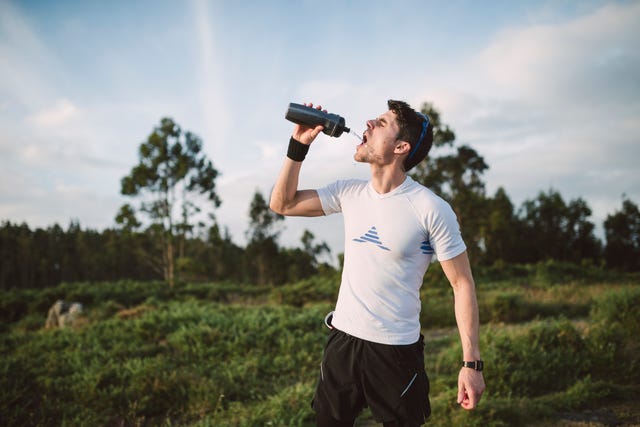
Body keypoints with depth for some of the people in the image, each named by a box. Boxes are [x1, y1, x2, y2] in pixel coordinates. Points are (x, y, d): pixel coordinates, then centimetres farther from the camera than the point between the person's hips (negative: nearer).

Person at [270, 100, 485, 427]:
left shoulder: (431, 209, -14)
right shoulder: (349, 192, 1)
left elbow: (462, 284, -10)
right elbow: (282, 204, 9)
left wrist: (471, 362, -14)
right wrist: (299, 145, -3)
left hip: (397, 349, -4)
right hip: (342, 338, 5)